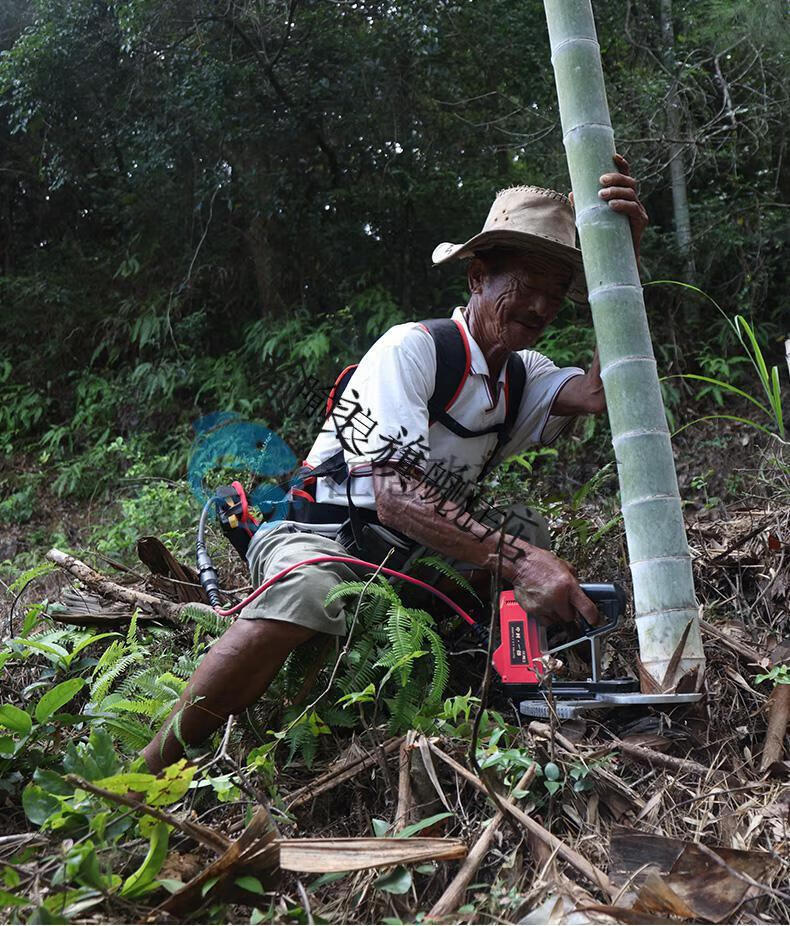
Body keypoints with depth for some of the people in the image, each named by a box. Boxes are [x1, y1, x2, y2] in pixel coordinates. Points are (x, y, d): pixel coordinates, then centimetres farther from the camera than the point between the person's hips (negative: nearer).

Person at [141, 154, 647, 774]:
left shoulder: (523, 377, 6)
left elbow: (604, 392, -17)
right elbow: (395, 494, -29)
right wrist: (516, 560, -41)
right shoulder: (412, 348, -16)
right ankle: (142, 779, -29)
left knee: (530, 536, -11)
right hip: (321, 533, -7)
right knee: (307, 595, -38)